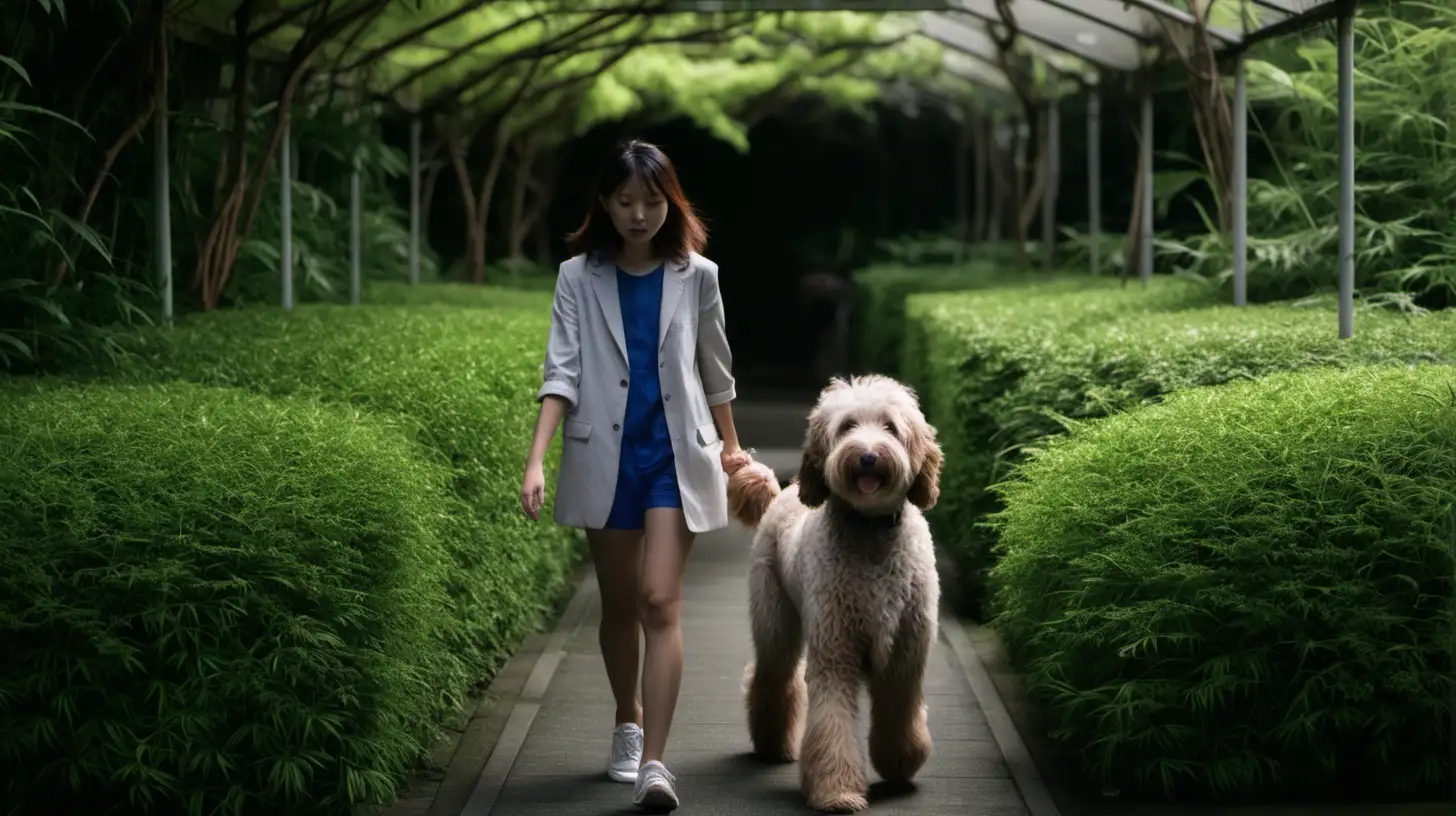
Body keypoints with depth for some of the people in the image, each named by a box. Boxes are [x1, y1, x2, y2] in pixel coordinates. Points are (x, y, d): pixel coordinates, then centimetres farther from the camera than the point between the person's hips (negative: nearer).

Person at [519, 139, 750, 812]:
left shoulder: (695, 277, 1)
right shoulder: (579, 278, 0)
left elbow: (714, 369, 14)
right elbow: (561, 372, -7)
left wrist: (730, 445, 24)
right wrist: (535, 462, -17)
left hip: (676, 455, -1)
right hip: (605, 456, 1)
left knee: (661, 604, -12)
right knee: (619, 605, 13)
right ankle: (628, 723, 35)